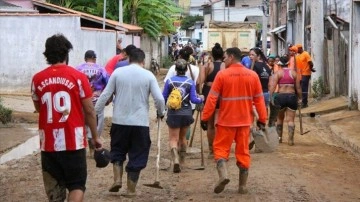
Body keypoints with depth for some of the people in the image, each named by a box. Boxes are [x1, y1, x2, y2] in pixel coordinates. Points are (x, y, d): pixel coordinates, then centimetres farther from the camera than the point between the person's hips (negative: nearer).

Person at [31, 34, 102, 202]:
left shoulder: (37, 79, 2)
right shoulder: (78, 77, -7)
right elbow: (89, 111, -4)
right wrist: (95, 136, 6)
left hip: (48, 142, 3)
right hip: (73, 141, -3)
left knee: (54, 189, 12)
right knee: (77, 185, 7)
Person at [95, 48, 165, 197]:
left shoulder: (118, 72, 1)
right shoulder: (148, 75, -2)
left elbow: (105, 95, 0)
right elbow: (159, 98, -6)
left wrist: (94, 112, 9)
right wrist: (161, 113, 13)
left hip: (120, 121, 1)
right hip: (140, 122, -1)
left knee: (118, 151, 20)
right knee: (137, 155, 8)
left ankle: (117, 179, 4)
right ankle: (131, 189, 11)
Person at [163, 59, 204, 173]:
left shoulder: (170, 81, -6)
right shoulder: (190, 82, -4)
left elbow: (163, 98, -1)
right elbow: (194, 99, -7)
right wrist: (201, 99, 15)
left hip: (173, 114, -2)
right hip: (186, 113, 2)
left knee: (173, 139, -1)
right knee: (182, 137, 20)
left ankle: (175, 159, -25)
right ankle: (182, 160, 31)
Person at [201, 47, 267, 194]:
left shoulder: (222, 74, -11)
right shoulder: (253, 75, -1)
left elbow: (212, 98, -9)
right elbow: (259, 100, 4)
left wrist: (205, 117, -2)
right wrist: (262, 119, 12)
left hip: (226, 120, -3)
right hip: (245, 120, 3)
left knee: (221, 148, 8)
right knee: (243, 151, 10)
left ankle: (223, 175, -15)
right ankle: (243, 185, 13)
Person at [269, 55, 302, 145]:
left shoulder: (278, 73, 0)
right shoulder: (293, 73, 6)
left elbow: (273, 86, -11)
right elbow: (298, 87, 6)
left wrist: (271, 98, -10)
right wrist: (299, 98, 14)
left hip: (280, 96, -1)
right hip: (292, 96, 1)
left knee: (280, 118, 17)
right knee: (290, 119, 2)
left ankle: (279, 137, 24)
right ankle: (290, 140, -3)